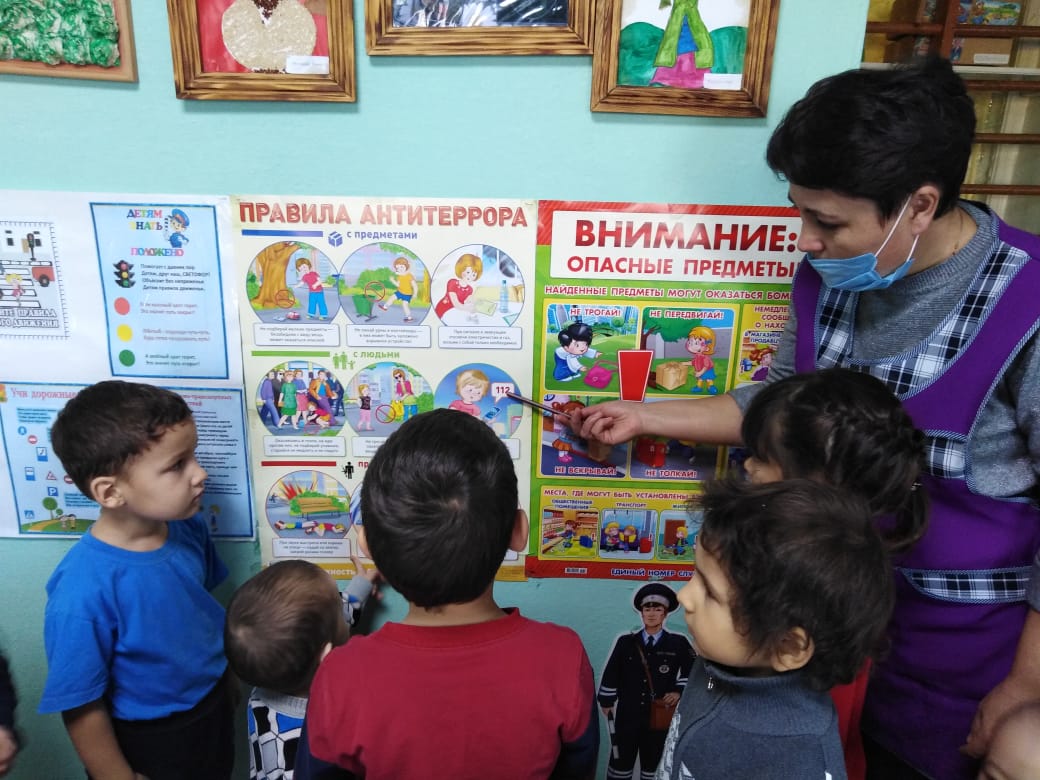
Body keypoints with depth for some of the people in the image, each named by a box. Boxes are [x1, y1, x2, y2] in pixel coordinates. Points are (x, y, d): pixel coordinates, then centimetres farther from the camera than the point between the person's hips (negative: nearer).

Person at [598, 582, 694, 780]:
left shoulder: (678, 644, -1)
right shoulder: (625, 642, 2)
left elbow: (692, 672, 7)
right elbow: (610, 675, 6)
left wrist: (679, 692, -6)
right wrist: (606, 703, 6)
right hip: (627, 716, 0)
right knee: (620, 764, 8)